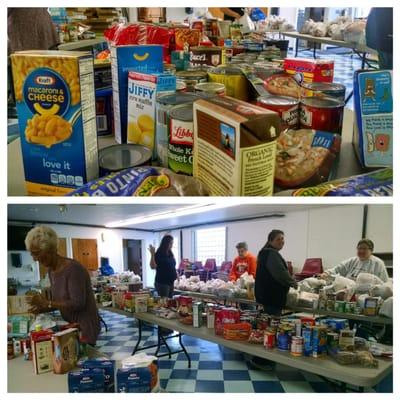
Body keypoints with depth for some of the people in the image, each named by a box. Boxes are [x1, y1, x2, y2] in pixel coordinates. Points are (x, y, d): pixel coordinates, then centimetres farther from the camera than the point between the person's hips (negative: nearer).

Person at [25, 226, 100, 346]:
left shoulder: (73, 269, -22)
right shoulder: (51, 270, 5)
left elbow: (78, 304, -25)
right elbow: (59, 302, 12)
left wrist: (47, 303, -22)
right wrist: (42, 308, -5)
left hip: (85, 327, -7)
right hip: (69, 326, 7)